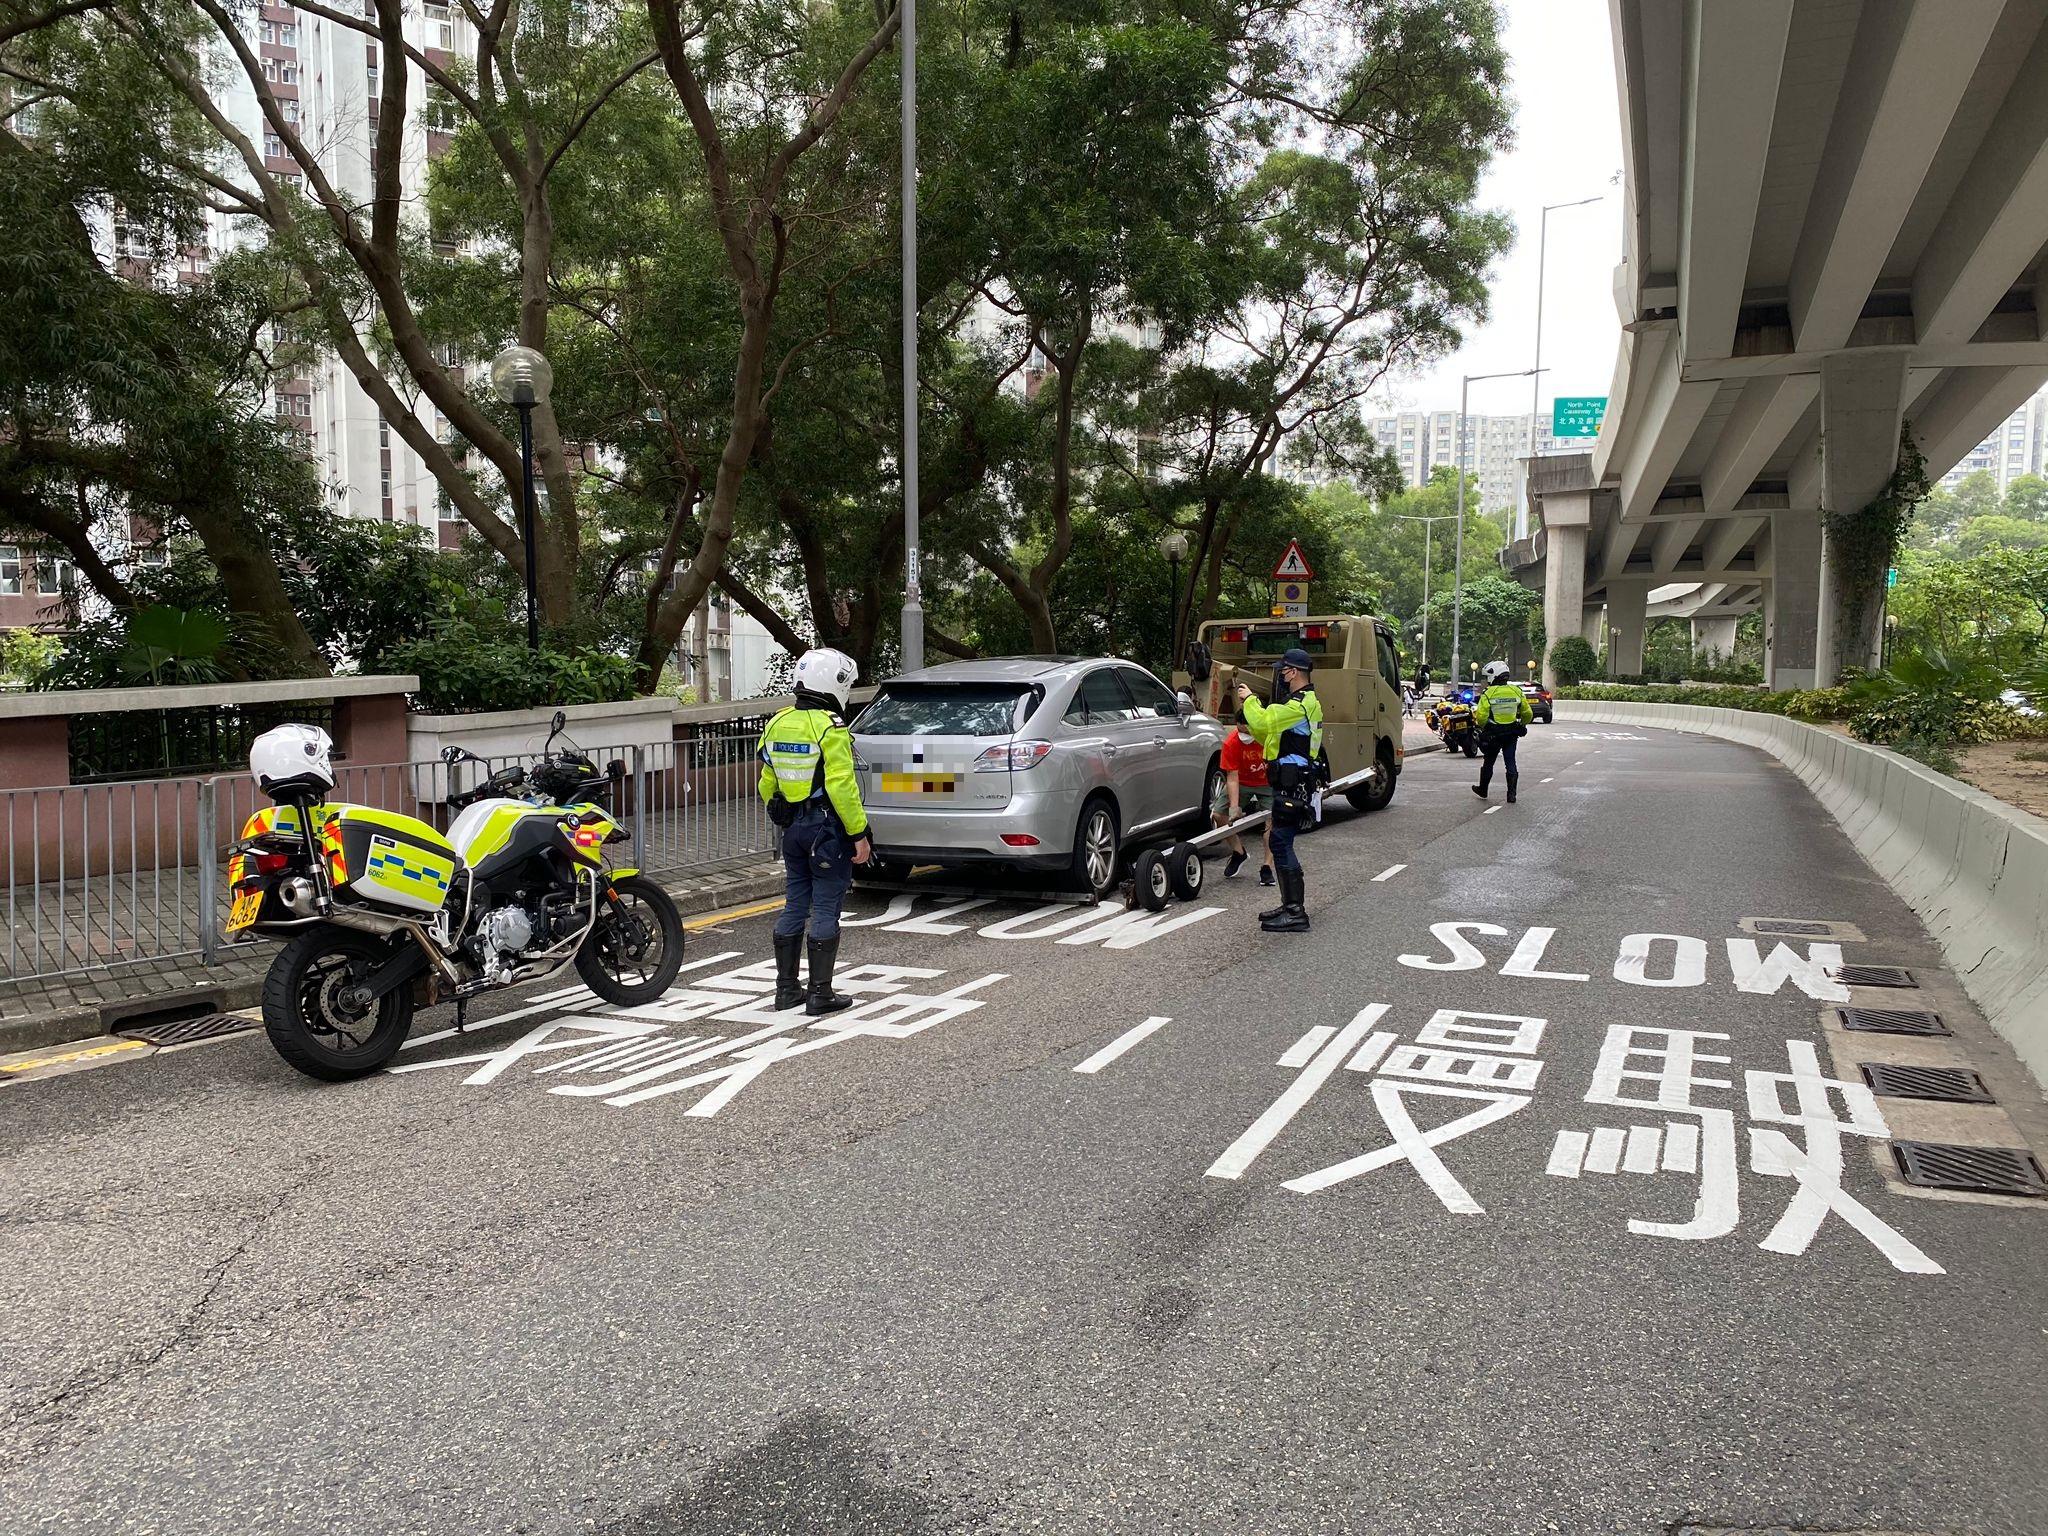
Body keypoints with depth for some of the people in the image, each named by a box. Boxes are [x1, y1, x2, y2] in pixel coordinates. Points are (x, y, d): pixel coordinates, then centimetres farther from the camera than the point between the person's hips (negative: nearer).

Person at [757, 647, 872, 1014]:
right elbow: (841, 787, -21)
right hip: (827, 827, -7)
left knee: (794, 907, 14)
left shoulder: (778, 724, 8)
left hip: (793, 828, 8)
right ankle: (820, 994, 3)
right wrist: (859, 835, -16)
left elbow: (767, 784, 15)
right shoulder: (830, 728, -16)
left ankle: (786, 988, 20)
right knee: (825, 912, -1)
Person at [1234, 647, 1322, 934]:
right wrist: (1246, 710, 13)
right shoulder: (1306, 702, 20)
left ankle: (1296, 913, -10)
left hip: (1291, 786, -11)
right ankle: (1291, 905, 22)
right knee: (1281, 843, 15)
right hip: (1290, 783, 11)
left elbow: (1264, 721, -24)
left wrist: (1249, 700, -6)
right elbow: (1269, 736, 21)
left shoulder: (1301, 704, -15)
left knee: (1281, 844, -10)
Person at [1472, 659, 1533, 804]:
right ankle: (1511, 794, 1)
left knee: (1488, 763, 13)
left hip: (1493, 734, -3)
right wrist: (1521, 725, 23)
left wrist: (1482, 727, 4)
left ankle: (1482, 790, 27)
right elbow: (1528, 714, 5)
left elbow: (1481, 717, -17)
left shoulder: (1488, 694, -14)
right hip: (1512, 734, 3)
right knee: (1510, 763, 6)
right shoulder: (1517, 692, 0)